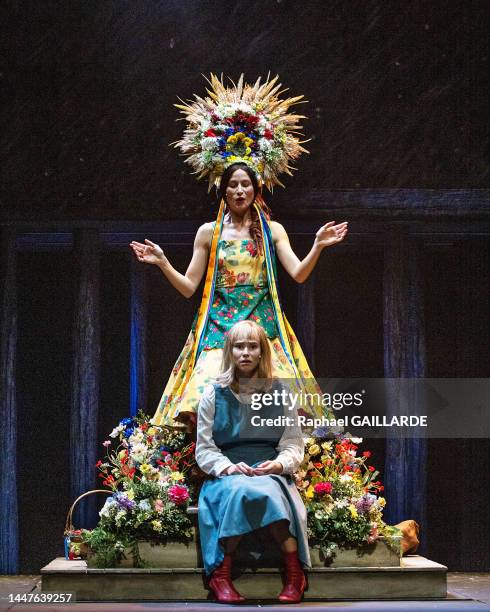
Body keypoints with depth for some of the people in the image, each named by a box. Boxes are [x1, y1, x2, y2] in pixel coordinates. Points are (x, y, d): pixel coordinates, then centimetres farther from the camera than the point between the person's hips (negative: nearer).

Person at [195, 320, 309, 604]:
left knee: (267, 491, -37)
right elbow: (204, 448, 6)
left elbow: (294, 444, 9)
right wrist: (227, 466, -14)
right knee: (240, 490, -37)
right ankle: (221, 576, -28)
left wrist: (280, 464, -13)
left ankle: (295, 575, -27)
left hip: (270, 472, 0)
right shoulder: (214, 394, 8)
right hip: (227, 474, 0)